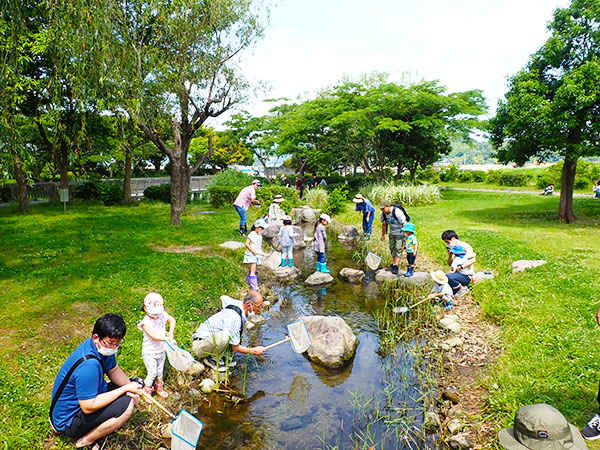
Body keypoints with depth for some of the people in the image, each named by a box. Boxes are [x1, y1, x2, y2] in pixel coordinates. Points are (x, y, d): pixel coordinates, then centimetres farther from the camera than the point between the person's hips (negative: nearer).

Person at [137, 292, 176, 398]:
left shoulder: (163, 315, -9)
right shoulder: (146, 322, -26)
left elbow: (172, 320, 10)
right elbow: (154, 335, -38)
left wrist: (171, 332, -3)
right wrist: (166, 338, -48)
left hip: (161, 350, 5)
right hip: (149, 352, -5)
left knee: (160, 370, 19)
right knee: (152, 372, -4)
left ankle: (159, 387, 43)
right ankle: (147, 390, 23)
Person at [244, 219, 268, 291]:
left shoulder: (259, 236, 14)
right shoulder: (252, 234, -12)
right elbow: (247, 244, -17)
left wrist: (261, 253, 12)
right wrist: (253, 251, -22)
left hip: (257, 255, 9)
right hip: (251, 255, -9)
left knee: (254, 270, 17)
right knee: (253, 270, -15)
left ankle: (249, 281, 36)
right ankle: (254, 287, -18)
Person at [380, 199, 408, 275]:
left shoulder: (397, 212, -29)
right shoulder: (383, 214, -9)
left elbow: (404, 224, -22)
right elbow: (384, 224, 9)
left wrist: (405, 236, -20)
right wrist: (383, 235, 17)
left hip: (401, 233, -7)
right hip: (392, 233, 7)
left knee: (398, 249, -10)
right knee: (392, 248, 9)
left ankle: (395, 267, -12)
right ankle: (393, 264, 19)